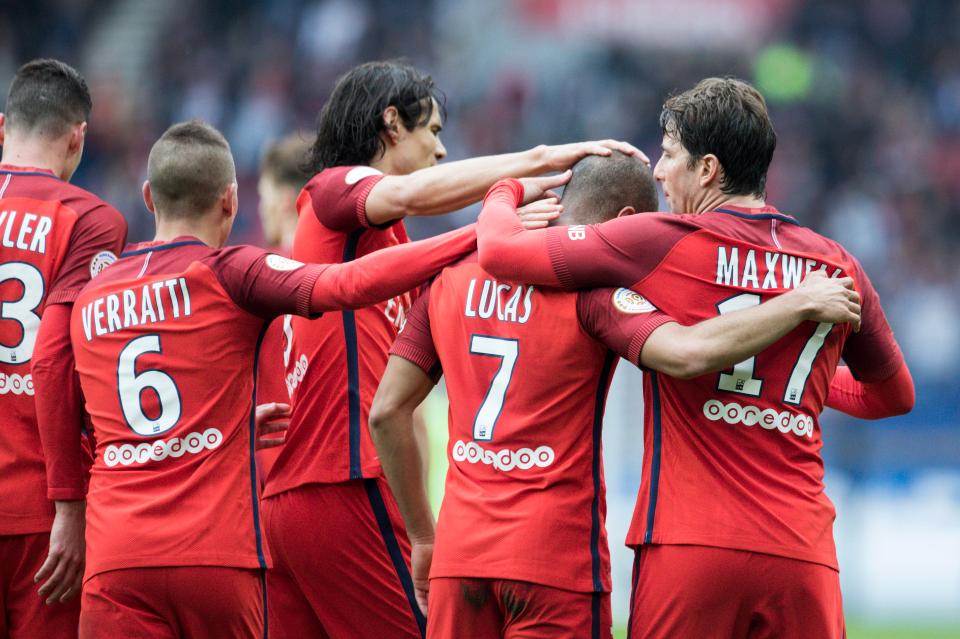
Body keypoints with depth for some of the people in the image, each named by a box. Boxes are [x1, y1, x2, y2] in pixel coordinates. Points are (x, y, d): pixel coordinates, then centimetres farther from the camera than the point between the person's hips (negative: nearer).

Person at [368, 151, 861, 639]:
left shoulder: (453, 277, 11)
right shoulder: (594, 283, -8)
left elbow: (387, 410, 12)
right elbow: (688, 353, -25)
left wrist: (422, 535, 19)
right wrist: (801, 304, -13)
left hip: (459, 551, 5)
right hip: (555, 558, -5)